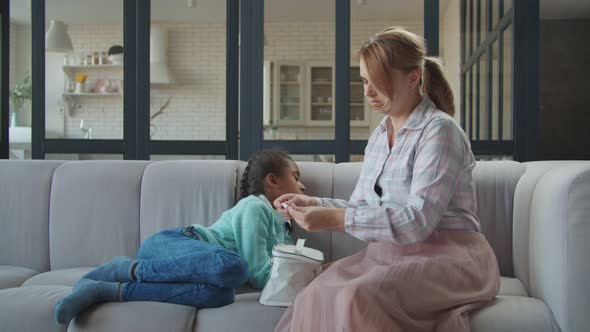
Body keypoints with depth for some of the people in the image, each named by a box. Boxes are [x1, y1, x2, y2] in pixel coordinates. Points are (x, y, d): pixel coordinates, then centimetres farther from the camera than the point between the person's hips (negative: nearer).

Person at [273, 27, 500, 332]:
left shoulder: (439, 130, -10)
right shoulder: (379, 136, 15)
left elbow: (419, 220, -19)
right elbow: (361, 206, 15)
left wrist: (335, 219, -23)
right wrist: (313, 204, -3)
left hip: (447, 257, -6)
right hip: (392, 254, 6)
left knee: (358, 297, -33)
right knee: (317, 295, -23)